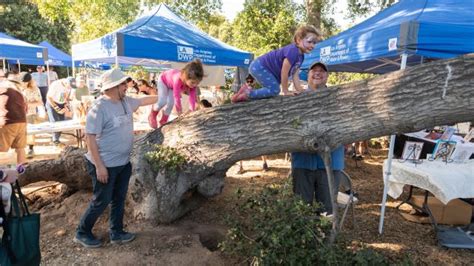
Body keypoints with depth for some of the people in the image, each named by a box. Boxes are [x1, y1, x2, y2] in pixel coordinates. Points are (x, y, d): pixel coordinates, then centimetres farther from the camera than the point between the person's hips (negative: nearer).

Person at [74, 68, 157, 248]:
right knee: (101, 201, 5)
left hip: (123, 163, 8)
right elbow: (90, 137, -22)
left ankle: (116, 233, 32)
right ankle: (82, 233, 27)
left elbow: (143, 100, 22)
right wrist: (99, 166, -23)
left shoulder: (126, 101, 3)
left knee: (119, 199, 17)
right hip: (106, 165, -8)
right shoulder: (100, 108, -21)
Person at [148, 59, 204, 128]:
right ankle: (152, 116, 15)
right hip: (163, 80, -4)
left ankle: (163, 121, 18)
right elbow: (177, 97, -44)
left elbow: (192, 97, -29)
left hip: (172, 85, 5)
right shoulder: (178, 80, -49)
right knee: (163, 102, -14)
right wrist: (180, 113, -39)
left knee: (171, 103, -3)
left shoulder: (193, 82, -33)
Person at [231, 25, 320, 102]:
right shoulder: (292, 51, -26)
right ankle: (247, 93, -9)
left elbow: (295, 75, 6)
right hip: (259, 66, -10)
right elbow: (284, 73, -24)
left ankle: (248, 92, 20)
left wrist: (300, 91, 1)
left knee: (272, 89, 15)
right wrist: (286, 91, -15)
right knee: (274, 90, -17)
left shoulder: (301, 56, 5)